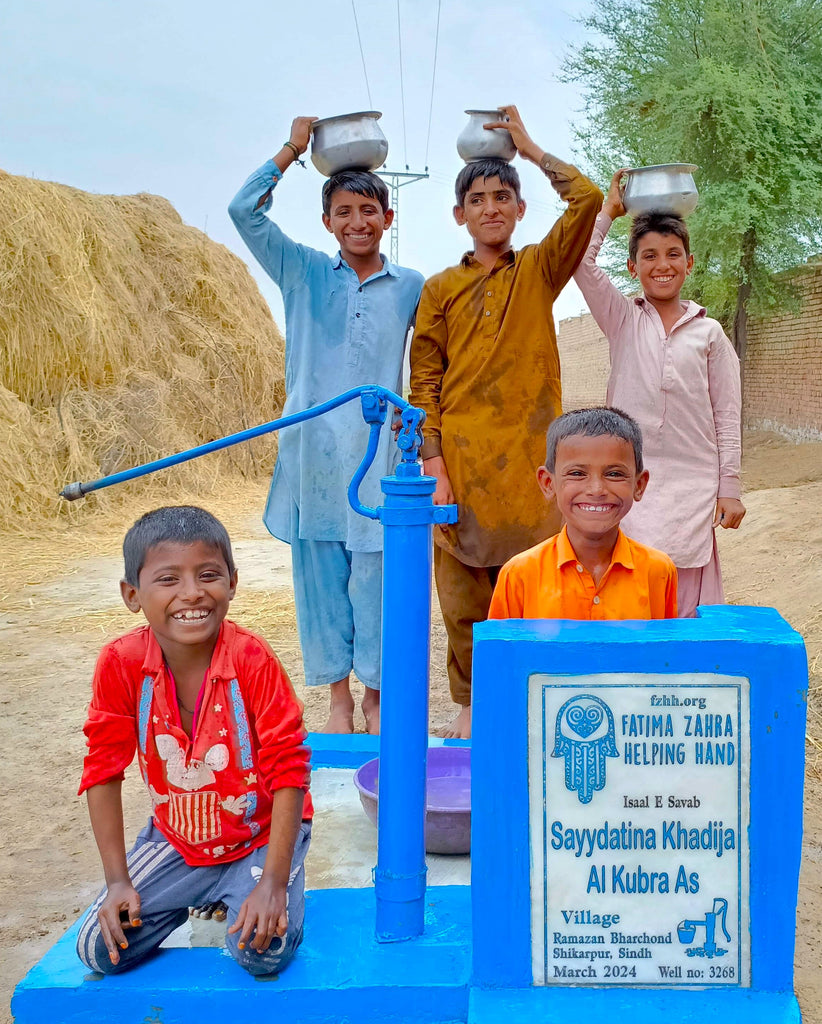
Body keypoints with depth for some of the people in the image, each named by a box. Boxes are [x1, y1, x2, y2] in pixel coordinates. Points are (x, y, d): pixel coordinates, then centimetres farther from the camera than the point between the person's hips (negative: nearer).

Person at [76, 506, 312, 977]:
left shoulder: (253, 660, -24)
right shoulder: (121, 663, -17)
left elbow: (289, 772, -20)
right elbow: (104, 770, -7)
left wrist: (274, 884, -24)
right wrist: (118, 882, -8)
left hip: (260, 835, -3)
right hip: (176, 838, 3)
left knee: (263, 950, -23)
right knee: (100, 950, -6)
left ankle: (237, 896, 13)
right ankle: (199, 897, 20)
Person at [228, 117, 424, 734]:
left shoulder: (412, 287, 7)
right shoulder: (304, 273, 7)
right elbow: (244, 210, 0)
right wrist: (293, 149, 3)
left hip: (379, 451, -1)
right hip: (312, 448, 1)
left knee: (376, 574, 1)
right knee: (319, 573, 5)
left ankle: (375, 694, 19)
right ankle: (338, 698, 20)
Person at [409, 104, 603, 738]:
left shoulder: (539, 271, 10)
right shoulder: (440, 290, 9)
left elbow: (588, 200, -5)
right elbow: (424, 382, 4)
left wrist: (530, 148, 6)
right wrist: (433, 462, -6)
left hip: (531, 455, 0)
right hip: (463, 459, 0)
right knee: (465, 596, 5)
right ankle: (471, 704, 19)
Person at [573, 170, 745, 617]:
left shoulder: (709, 332, 9)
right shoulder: (621, 319, 9)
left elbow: (727, 415, 7)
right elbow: (580, 261, -5)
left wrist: (730, 489, 3)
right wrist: (609, 210, 6)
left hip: (693, 482, 0)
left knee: (686, 603, 1)